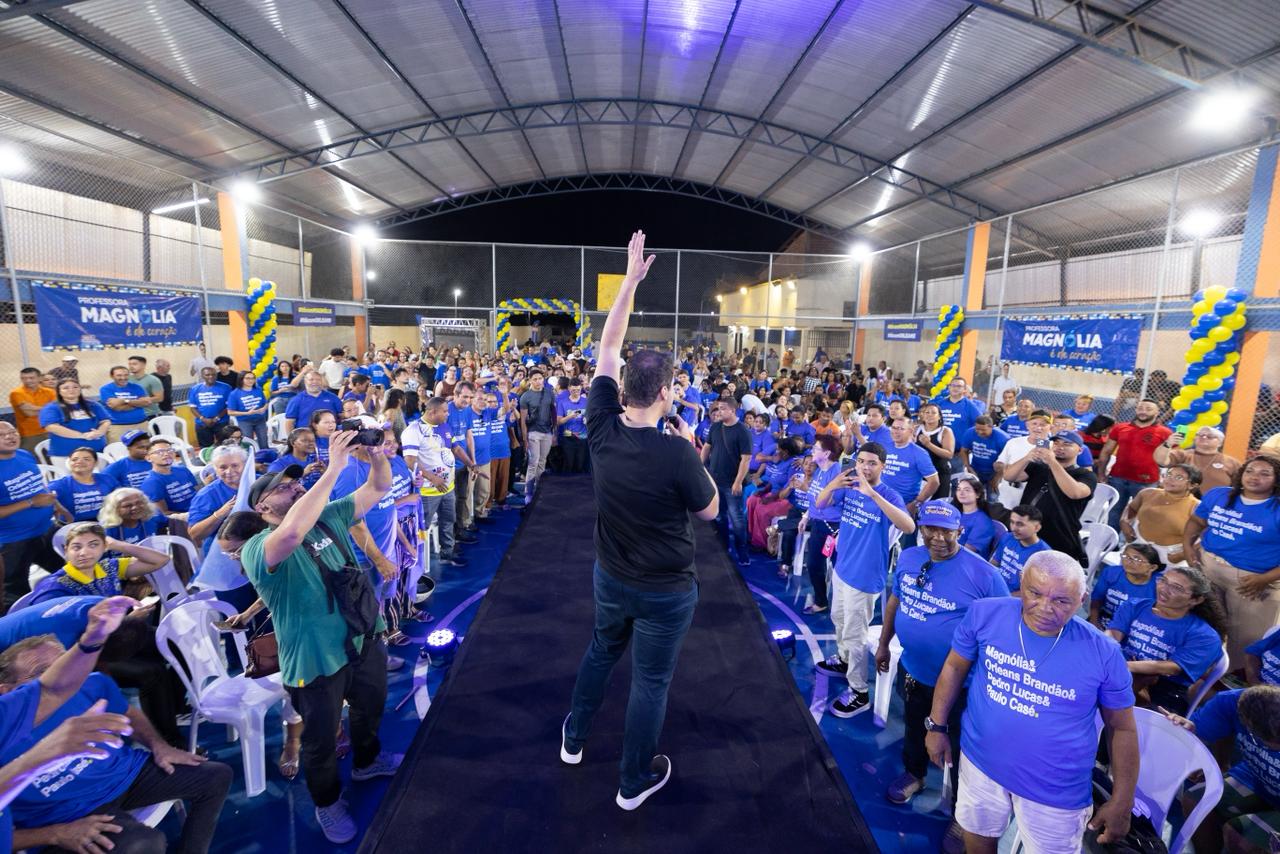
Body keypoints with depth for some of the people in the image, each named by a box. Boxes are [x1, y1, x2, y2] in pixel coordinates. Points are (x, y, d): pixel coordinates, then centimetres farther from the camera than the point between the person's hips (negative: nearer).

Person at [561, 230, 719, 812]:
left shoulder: (601, 428, -16)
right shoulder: (676, 453, -29)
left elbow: (607, 349, -5)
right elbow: (710, 510, -11)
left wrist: (631, 278, -3)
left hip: (610, 577, 5)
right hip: (666, 590, -5)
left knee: (601, 650, 30)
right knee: (651, 682, 16)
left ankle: (574, 737, 50)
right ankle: (635, 781, 36)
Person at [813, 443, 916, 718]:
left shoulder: (889, 495, -21)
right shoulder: (848, 487, -4)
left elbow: (909, 527, -37)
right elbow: (819, 504, -1)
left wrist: (873, 493, -44)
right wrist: (832, 485, -23)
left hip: (865, 576, -7)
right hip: (841, 567, 7)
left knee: (854, 634, 4)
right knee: (839, 619, 26)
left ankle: (859, 692, 20)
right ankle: (843, 660, 51)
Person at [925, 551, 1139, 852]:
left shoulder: (1103, 653, -18)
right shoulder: (985, 614, -18)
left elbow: (1122, 728, -5)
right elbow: (954, 667, -3)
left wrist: (1122, 802, -1)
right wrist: (938, 726, 0)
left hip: (1056, 792, -1)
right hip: (980, 762, 1)